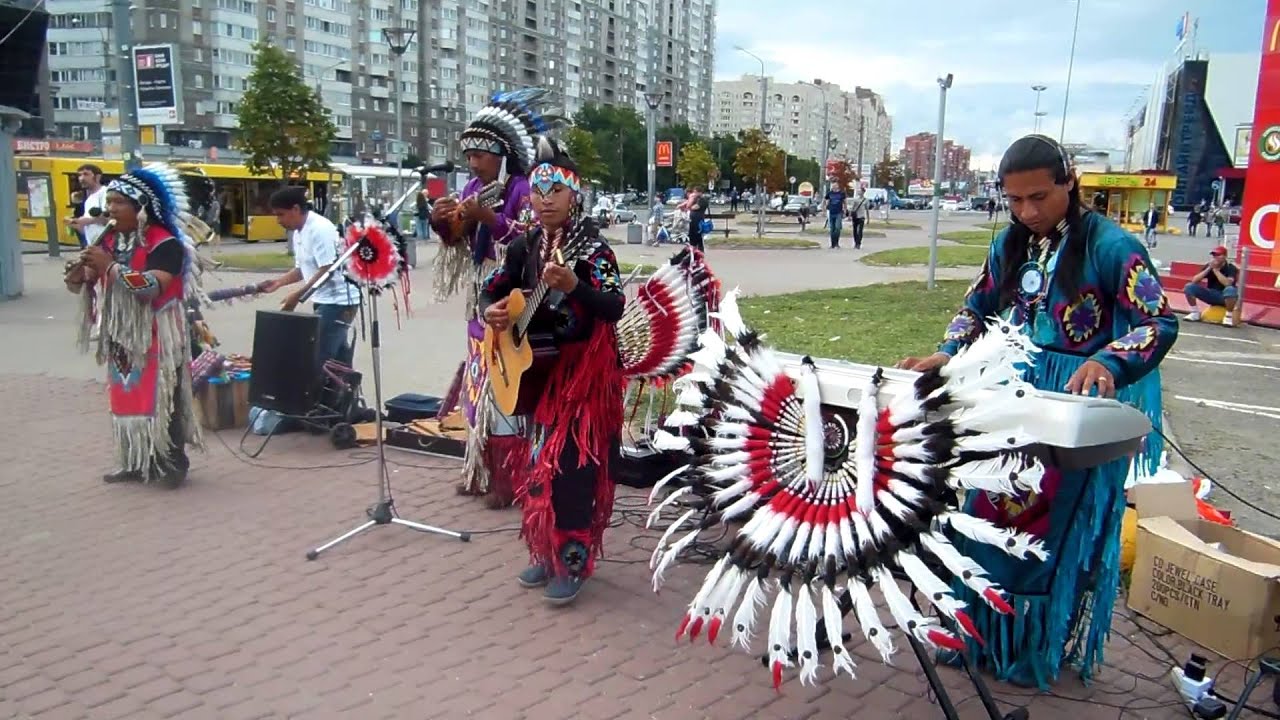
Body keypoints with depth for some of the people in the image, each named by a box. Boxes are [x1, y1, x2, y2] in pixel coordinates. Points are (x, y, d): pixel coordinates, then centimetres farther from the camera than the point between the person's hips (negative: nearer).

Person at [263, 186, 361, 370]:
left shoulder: (320, 229, -17)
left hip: (338, 300, -10)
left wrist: (298, 295, -20)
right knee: (340, 365, 13)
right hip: (324, 300, 10)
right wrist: (278, 282, 6)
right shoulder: (299, 233, 13)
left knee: (320, 361, -8)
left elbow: (327, 271, -21)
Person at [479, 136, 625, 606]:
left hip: (585, 368, -6)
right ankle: (546, 552, 28)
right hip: (538, 365, 7)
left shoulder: (591, 245, -15)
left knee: (573, 464, -6)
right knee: (538, 460, 13)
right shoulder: (526, 244, 4)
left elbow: (615, 307, -25)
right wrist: (491, 311, -8)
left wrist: (573, 286, -40)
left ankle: (573, 561, 7)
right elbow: (493, 289, 14)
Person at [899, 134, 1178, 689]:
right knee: (990, 515, 11)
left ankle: (1042, 647, 22)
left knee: (1060, 531, 3)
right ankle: (985, 634, 29)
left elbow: (1160, 322, -15)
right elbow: (977, 309, 15)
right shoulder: (1009, 244, 6)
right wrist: (949, 354, -2)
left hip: (1081, 405, -6)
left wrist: (1106, 363, -33)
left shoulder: (1109, 246, -12)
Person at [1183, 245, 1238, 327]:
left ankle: (1229, 316, -22)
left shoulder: (1231, 268, -12)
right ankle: (1195, 313, -3)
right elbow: (1194, 280, -10)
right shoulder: (1208, 266, 0)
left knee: (1230, 290, -39)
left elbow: (1227, 283, -31)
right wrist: (1209, 269, -19)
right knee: (1189, 286, -15)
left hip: (1224, 297, -4)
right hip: (1211, 295, 4)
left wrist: (1215, 269, -26)